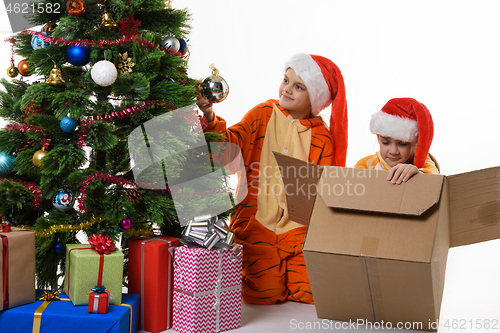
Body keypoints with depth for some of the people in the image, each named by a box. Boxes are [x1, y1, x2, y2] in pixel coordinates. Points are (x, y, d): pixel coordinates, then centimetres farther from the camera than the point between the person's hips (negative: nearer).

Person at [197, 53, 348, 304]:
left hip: (298, 228, 1)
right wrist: (209, 116, -26)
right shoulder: (263, 114, 5)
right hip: (256, 221, -1)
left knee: (311, 293, -13)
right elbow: (229, 146, -9)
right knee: (263, 294, -16)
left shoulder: (322, 137, 6)